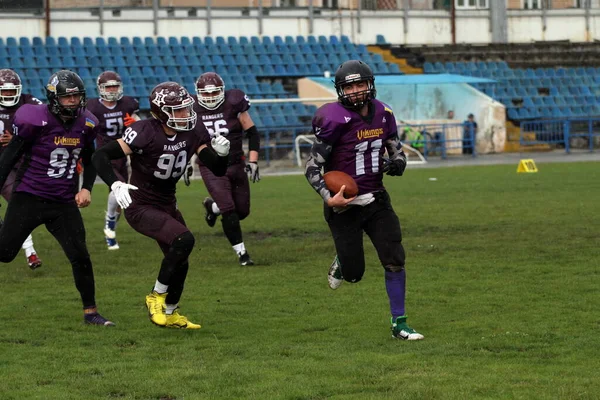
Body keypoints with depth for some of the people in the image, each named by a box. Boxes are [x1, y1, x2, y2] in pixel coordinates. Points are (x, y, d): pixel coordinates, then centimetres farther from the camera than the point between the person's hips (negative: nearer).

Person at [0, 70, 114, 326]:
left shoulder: (86, 124, 1)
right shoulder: (36, 120, -15)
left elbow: (90, 160, 18)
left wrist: (86, 188, 3)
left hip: (64, 203, 4)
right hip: (29, 198, -4)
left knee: (80, 257, -1)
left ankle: (90, 312, 11)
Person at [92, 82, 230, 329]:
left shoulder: (193, 132, -7)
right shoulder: (145, 133, -25)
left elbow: (218, 170, -3)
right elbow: (100, 156, -27)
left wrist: (221, 154, -25)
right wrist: (115, 184, -42)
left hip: (167, 206, 8)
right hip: (140, 207, -7)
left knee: (179, 263, 15)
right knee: (184, 240, -26)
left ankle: (170, 314, 40)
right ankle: (157, 297, -7)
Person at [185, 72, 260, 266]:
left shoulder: (233, 104, -10)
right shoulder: (192, 109, -7)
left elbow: (252, 133, -2)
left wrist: (252, 161, -7)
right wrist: (187, 163, 10)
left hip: (236, 164, 2)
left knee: (242, 211, 7)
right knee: (229, 210, -14)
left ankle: (212, 206, 37)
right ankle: (242, 253, -3)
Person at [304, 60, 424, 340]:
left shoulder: (383, 114, 1)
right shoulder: (334, 120, -18)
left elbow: (397, 151, 14)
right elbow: (312, 167, -14)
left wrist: (397, 163, -10)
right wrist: (328, 198, -27)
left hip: (376, 200, 5)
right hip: (344, 206, -5)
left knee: (394, 261, -5)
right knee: (354, 275, 3)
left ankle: (399, 324, 6)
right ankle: (342, 263, 40)